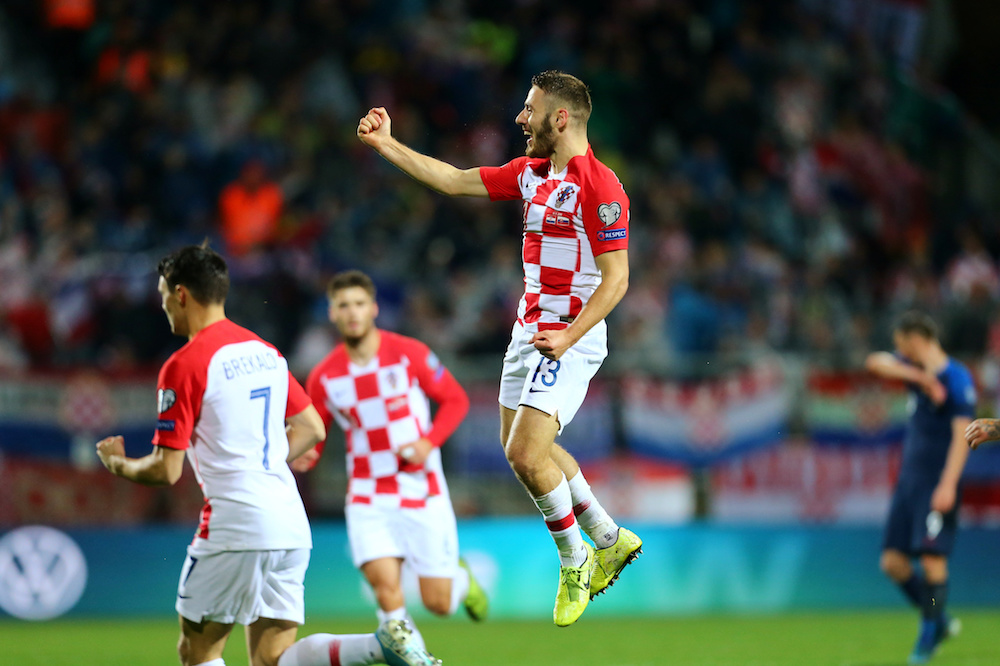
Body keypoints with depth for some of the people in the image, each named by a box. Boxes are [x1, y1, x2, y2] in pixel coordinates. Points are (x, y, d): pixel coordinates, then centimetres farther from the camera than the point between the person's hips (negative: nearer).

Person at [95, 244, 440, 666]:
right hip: (291, 525, 7)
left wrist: (117, 464, 11)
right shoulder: (265, 353, 14)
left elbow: (166, 471, -9)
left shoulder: (183, 366, -9)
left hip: (235, 524, -7)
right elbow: (312, 428, 21)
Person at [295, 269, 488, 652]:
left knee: (438, 603, 2)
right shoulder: (324, 377, -2)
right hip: (368, 500, 1)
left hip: (421, 491, -1)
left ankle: (461, 579, 38)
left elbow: (455, 399, 3)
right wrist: (303, 458, -16)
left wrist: (429, 442, -14)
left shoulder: (410, 355, -6)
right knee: (386, 590, -20)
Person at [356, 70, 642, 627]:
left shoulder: (600, 186, -18)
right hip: (529, 329, 9)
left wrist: (568, 336, -25)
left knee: (526, 453, -15)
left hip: (569, 340, -9)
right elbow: (455, 181, 16)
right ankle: (610, 540, 29)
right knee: (523, 448, 15)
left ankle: (575, 562, 6)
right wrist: (386, 143, 14)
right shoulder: (530, 172, 8)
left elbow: (617, 277, -19)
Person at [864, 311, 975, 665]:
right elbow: (876, 362, 0)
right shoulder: (915, 369, 11)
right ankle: (939, 621, 18)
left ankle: (928, 636, -2)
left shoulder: (957, 379, -11)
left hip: (937, 484, -8)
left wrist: (948, 485, -24)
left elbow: (962, 434, -16)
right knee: (893, 561, 4)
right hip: (909, 479, 8)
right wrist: (918, 376, -14)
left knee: (932, 557, -12)